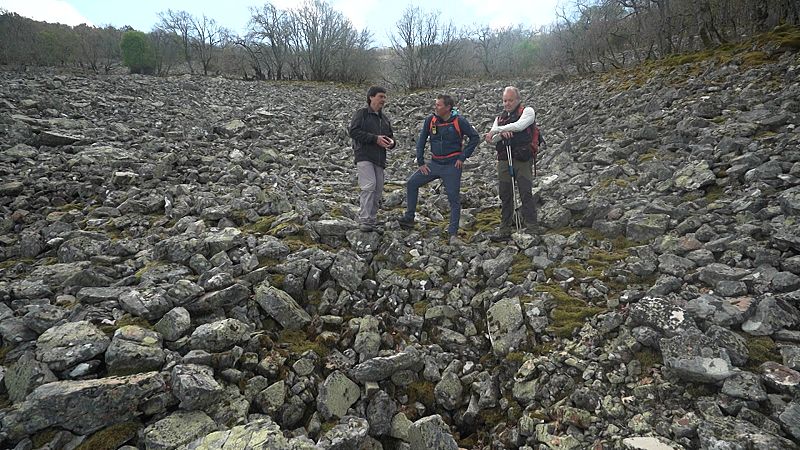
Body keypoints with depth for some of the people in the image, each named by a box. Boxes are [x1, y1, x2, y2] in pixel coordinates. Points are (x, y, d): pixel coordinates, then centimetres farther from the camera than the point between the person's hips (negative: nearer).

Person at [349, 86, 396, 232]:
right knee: (369, 186, -19)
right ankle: (364, 221, -16)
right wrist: (375, 138, -16)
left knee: (378, 190, 4)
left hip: (379, 159, 7)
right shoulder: (361, 113, 2)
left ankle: (372, 221, 12)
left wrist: (391, 142, 0)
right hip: (364, 156, -7)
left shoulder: (384, 118, 22)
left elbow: (391, 136, 27)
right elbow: (353, 131, -11)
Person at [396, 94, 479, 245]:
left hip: (452, 166, -4)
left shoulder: (459, 121, -11)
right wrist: (420, 162, 3)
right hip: (434, 163, 4)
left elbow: (475, 138, -3)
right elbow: (421, 141, 8)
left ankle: (453, 233, 4)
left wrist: (463, 157, -8)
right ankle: (409, 218, 9)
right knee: (412, 183, -3)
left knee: (454, 198, -3)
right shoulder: (430, 120, 0)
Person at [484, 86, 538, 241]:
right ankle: (504, 230, 15)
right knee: (505, 195, 8)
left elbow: (519, 125, -18)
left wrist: (496, 130, -14)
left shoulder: (527, 111, 4)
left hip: (522, 159, -5)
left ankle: (531, 229, 0)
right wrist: (501, 134, -16)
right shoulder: (499, 118, 19)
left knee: (526, 194, -6)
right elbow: (491, 140, 5)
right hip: (503, 159, 5)